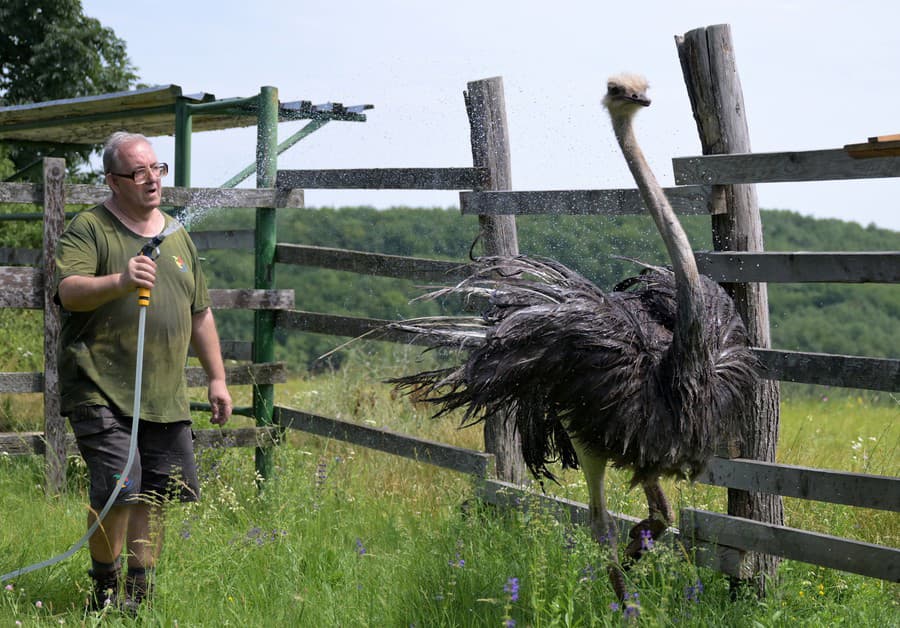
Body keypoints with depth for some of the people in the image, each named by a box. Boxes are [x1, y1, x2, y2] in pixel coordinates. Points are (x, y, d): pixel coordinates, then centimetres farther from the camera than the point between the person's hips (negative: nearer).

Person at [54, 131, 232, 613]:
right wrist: (119, 281, -35)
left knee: (155, 492, 7)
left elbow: (200, 314, 24)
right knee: (117, 486, -15)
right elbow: (68, 290, -17)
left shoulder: (177, 236, 18)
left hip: (164, 395, 6)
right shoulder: (88, 228, -2)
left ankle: (139, 590, 21)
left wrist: (217, 378, 20)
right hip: (101, 389, -6)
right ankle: (104, 588, 5)